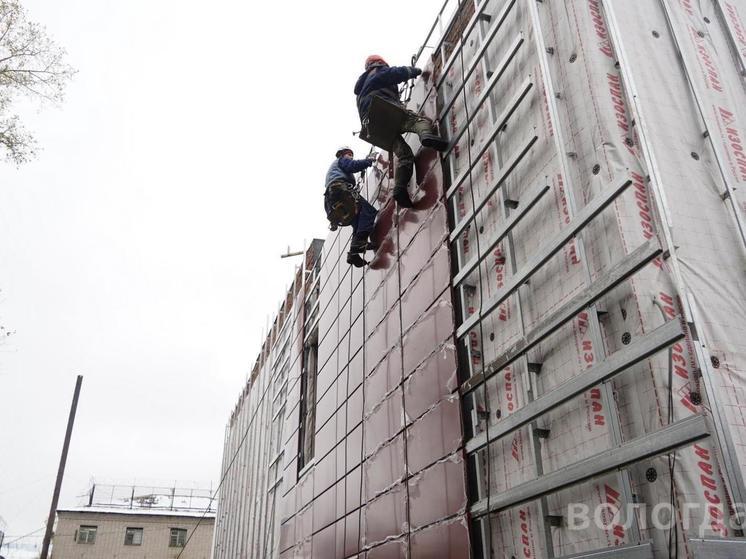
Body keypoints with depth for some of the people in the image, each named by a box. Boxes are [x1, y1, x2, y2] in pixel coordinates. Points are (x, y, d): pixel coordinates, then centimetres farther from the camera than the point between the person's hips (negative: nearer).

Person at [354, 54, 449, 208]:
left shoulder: (362, 86, 42)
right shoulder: (380, 71, 21)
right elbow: (400, 73, 6)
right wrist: (416, 70, 24)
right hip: (384, 110, -6)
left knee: (404, 154, -1)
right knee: (422, 120, -19)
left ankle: (400, 188, -22)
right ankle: (427, 135, -55)